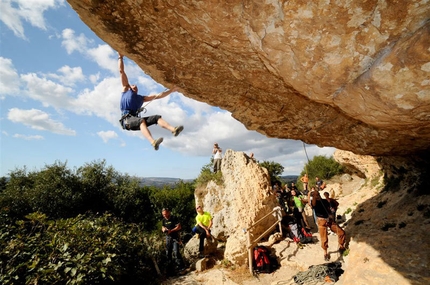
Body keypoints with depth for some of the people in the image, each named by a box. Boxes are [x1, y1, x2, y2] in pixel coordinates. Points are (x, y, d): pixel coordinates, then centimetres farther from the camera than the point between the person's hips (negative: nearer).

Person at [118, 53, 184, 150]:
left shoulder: (141, 98, 31)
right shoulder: (126, 89, 22)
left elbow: (158, 96, 30)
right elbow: (121, 71, 19)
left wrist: (171, 90, 28)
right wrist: (120, 57, 21)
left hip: (135, 120, 5)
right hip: (127, 119, -5)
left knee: (157, 117, -15)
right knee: (141, 120, -35)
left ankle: (173, 129, -40)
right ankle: (153, 142, -58)